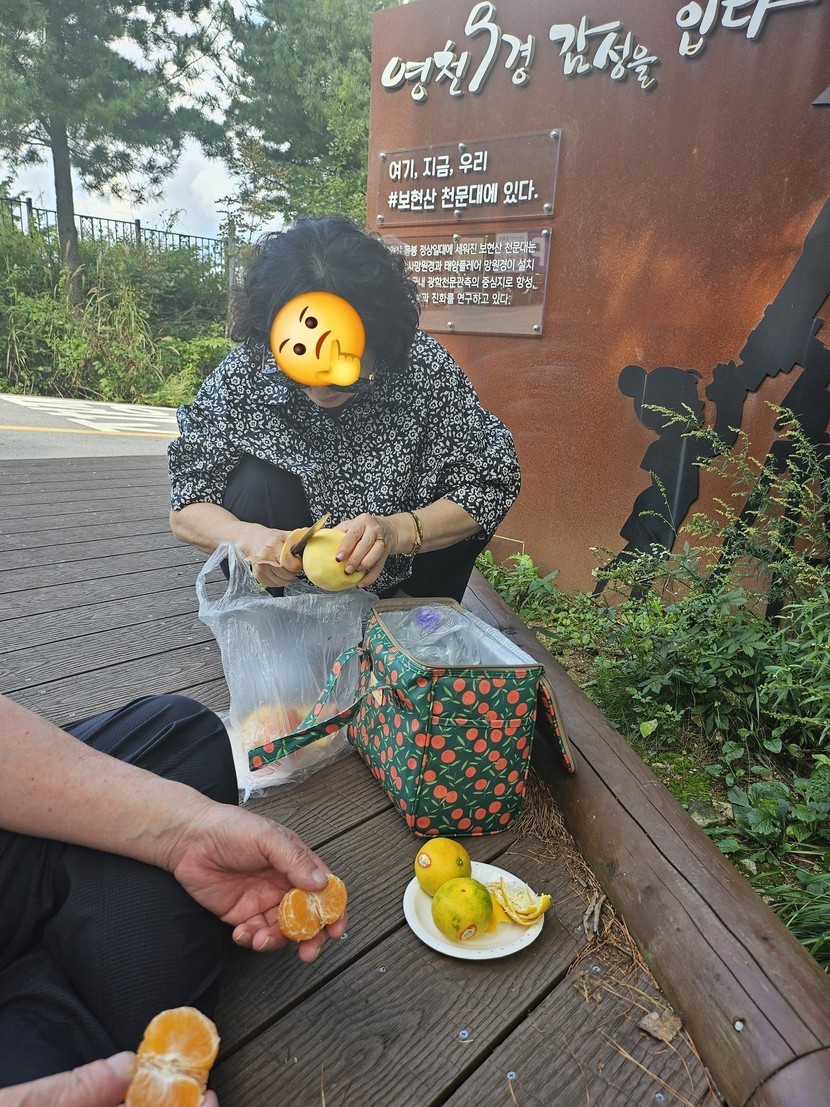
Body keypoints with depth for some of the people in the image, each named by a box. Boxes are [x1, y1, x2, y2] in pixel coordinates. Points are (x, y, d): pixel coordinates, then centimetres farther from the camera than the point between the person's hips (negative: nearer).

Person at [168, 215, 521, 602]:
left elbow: (491, 485, -19)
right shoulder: (240, 377, -20)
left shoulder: (429, 369, -22)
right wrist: (248, 537, -37)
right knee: (256, 486, -29)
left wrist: (396, 531, -37)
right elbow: (186, 510, -14)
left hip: (397, 567, 1)